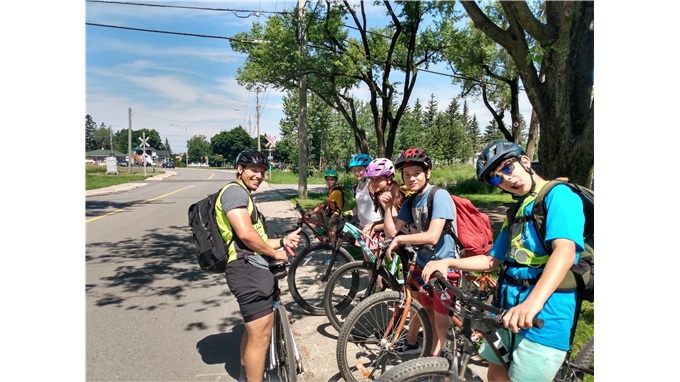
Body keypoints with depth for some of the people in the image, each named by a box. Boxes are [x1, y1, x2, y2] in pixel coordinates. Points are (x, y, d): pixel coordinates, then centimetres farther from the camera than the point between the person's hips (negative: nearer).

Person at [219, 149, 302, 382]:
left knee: (255, 329, 26)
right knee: (261, 334, -7)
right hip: (248, 271, -11)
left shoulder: (244, 197, 25)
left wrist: (283, 241, 7)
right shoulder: (235, 191, -9)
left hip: (255, 270, 11)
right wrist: (275, 253, -9)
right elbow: (245, 234, -23)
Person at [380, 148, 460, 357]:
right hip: (423, 261, 7)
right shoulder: (411, 200, 6)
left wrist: (400, 239, -22)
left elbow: (432, 236, -28)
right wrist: (388, 206, -10)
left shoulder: (439, 195, -18)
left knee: (439, 318, 0)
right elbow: (391, 232, 2)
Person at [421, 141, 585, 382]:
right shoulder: (518, 211, 15)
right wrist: (448, 262, 6)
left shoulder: (559, 195, -11)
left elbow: (565, 252, -28)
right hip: (509, 311, 8)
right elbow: (493, 261, 20)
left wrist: (533, 302, -44)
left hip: (545, 318, -8)